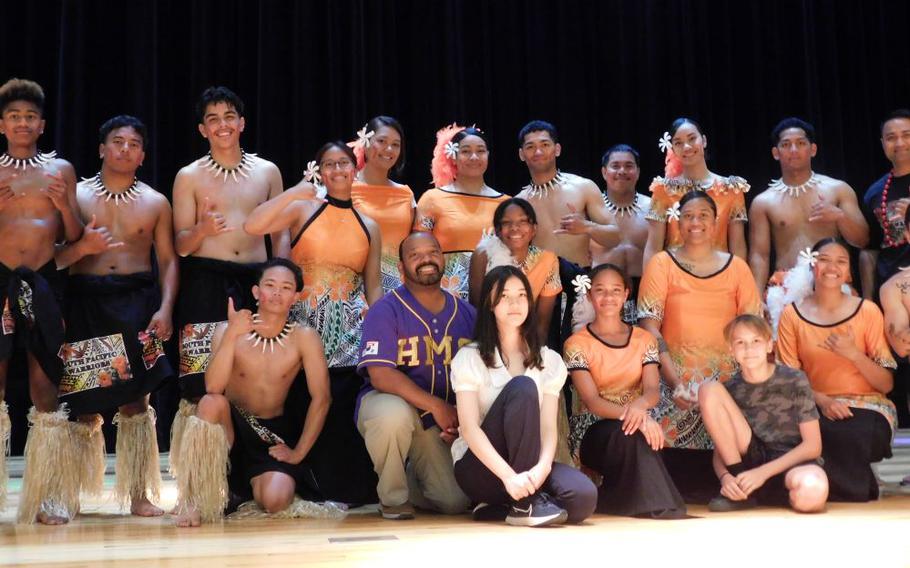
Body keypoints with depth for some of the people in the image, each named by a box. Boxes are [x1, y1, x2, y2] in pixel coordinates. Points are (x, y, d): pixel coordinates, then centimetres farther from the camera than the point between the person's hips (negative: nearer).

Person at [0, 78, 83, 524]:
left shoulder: (60, 169, 11)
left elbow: (74, 238, 9)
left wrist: (65, 206, -9)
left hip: (45, 283, 0)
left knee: (45, 384, 3)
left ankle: (47, 498, 8)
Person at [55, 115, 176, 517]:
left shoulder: (155, 203, 10)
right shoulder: (76, 196, 6)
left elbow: (168, 260, 8)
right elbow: (54, 258, 3)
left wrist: (165, 308, -5)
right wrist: (82, 247, -18)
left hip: (137, 300, 1)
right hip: (86, 301, -1)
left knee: (135, 400, 0)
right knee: (84, 401, -1)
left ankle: (139, 494, 6)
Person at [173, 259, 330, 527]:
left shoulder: (304, 337, -10)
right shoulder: (228, 329, -10)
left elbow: (321, 399, -10)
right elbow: (213, 388, -25)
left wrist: (298, 453, -11)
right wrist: (231, 334, -33)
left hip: (273, 433, 0)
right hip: (231, 425, 0)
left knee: (274, 500, -25)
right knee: (211, 403, -34)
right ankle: (193, 498, -18)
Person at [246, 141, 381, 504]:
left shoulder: (369, 227, 14)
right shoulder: (303, 209, 5)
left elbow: (373, 287, 13)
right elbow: (252, 227, -11)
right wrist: (294, 192, -13)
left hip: (350, 331, 2)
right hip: (305, 323, -1)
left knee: (345, 410, -7)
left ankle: (345, 489, 4)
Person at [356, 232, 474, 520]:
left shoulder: (466, 313, 2)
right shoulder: (386, 310, -11)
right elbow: (380, 375, -21)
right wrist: (437, 405, -26)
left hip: (439, 423, 4)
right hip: (387, 403, -4)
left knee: (456, 501, -10)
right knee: (394, 412, -40)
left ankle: (414, 475, 26)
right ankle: (393, 496, -11)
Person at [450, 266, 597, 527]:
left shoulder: (549, 360, 7)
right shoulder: (469, 358, -4)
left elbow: (549, 427, -4)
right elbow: (469, 428, -15)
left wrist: (542, 467, -27)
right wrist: (508, 475, -31)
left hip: (528, 464, 4)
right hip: (480, 467, -3)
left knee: (583, 497, -30)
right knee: (522, 387, -29)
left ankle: (496, 509, -6)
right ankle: (526, 503, -26)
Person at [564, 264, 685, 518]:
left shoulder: (644, 339, 9)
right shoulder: (577, 344, -2)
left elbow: (652, 390, -6)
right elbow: (592, 401, -15)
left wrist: (640, 404, -33)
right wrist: (631, 415, -35)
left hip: (635, 421, 4)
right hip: (592, 429, -4)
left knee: (636, 428, -32)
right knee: (631, 433, -35)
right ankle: (654, 504, -26)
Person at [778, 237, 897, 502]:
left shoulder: (868, 311, 4)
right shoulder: (792, 315, 6)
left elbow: (886, 384, 2)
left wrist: (853, 354, -16)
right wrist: (822, 401, -17)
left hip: (867, 408, 0)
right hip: (817, 408, 1)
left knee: (847, 436, -35)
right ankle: (857, 490, -8)